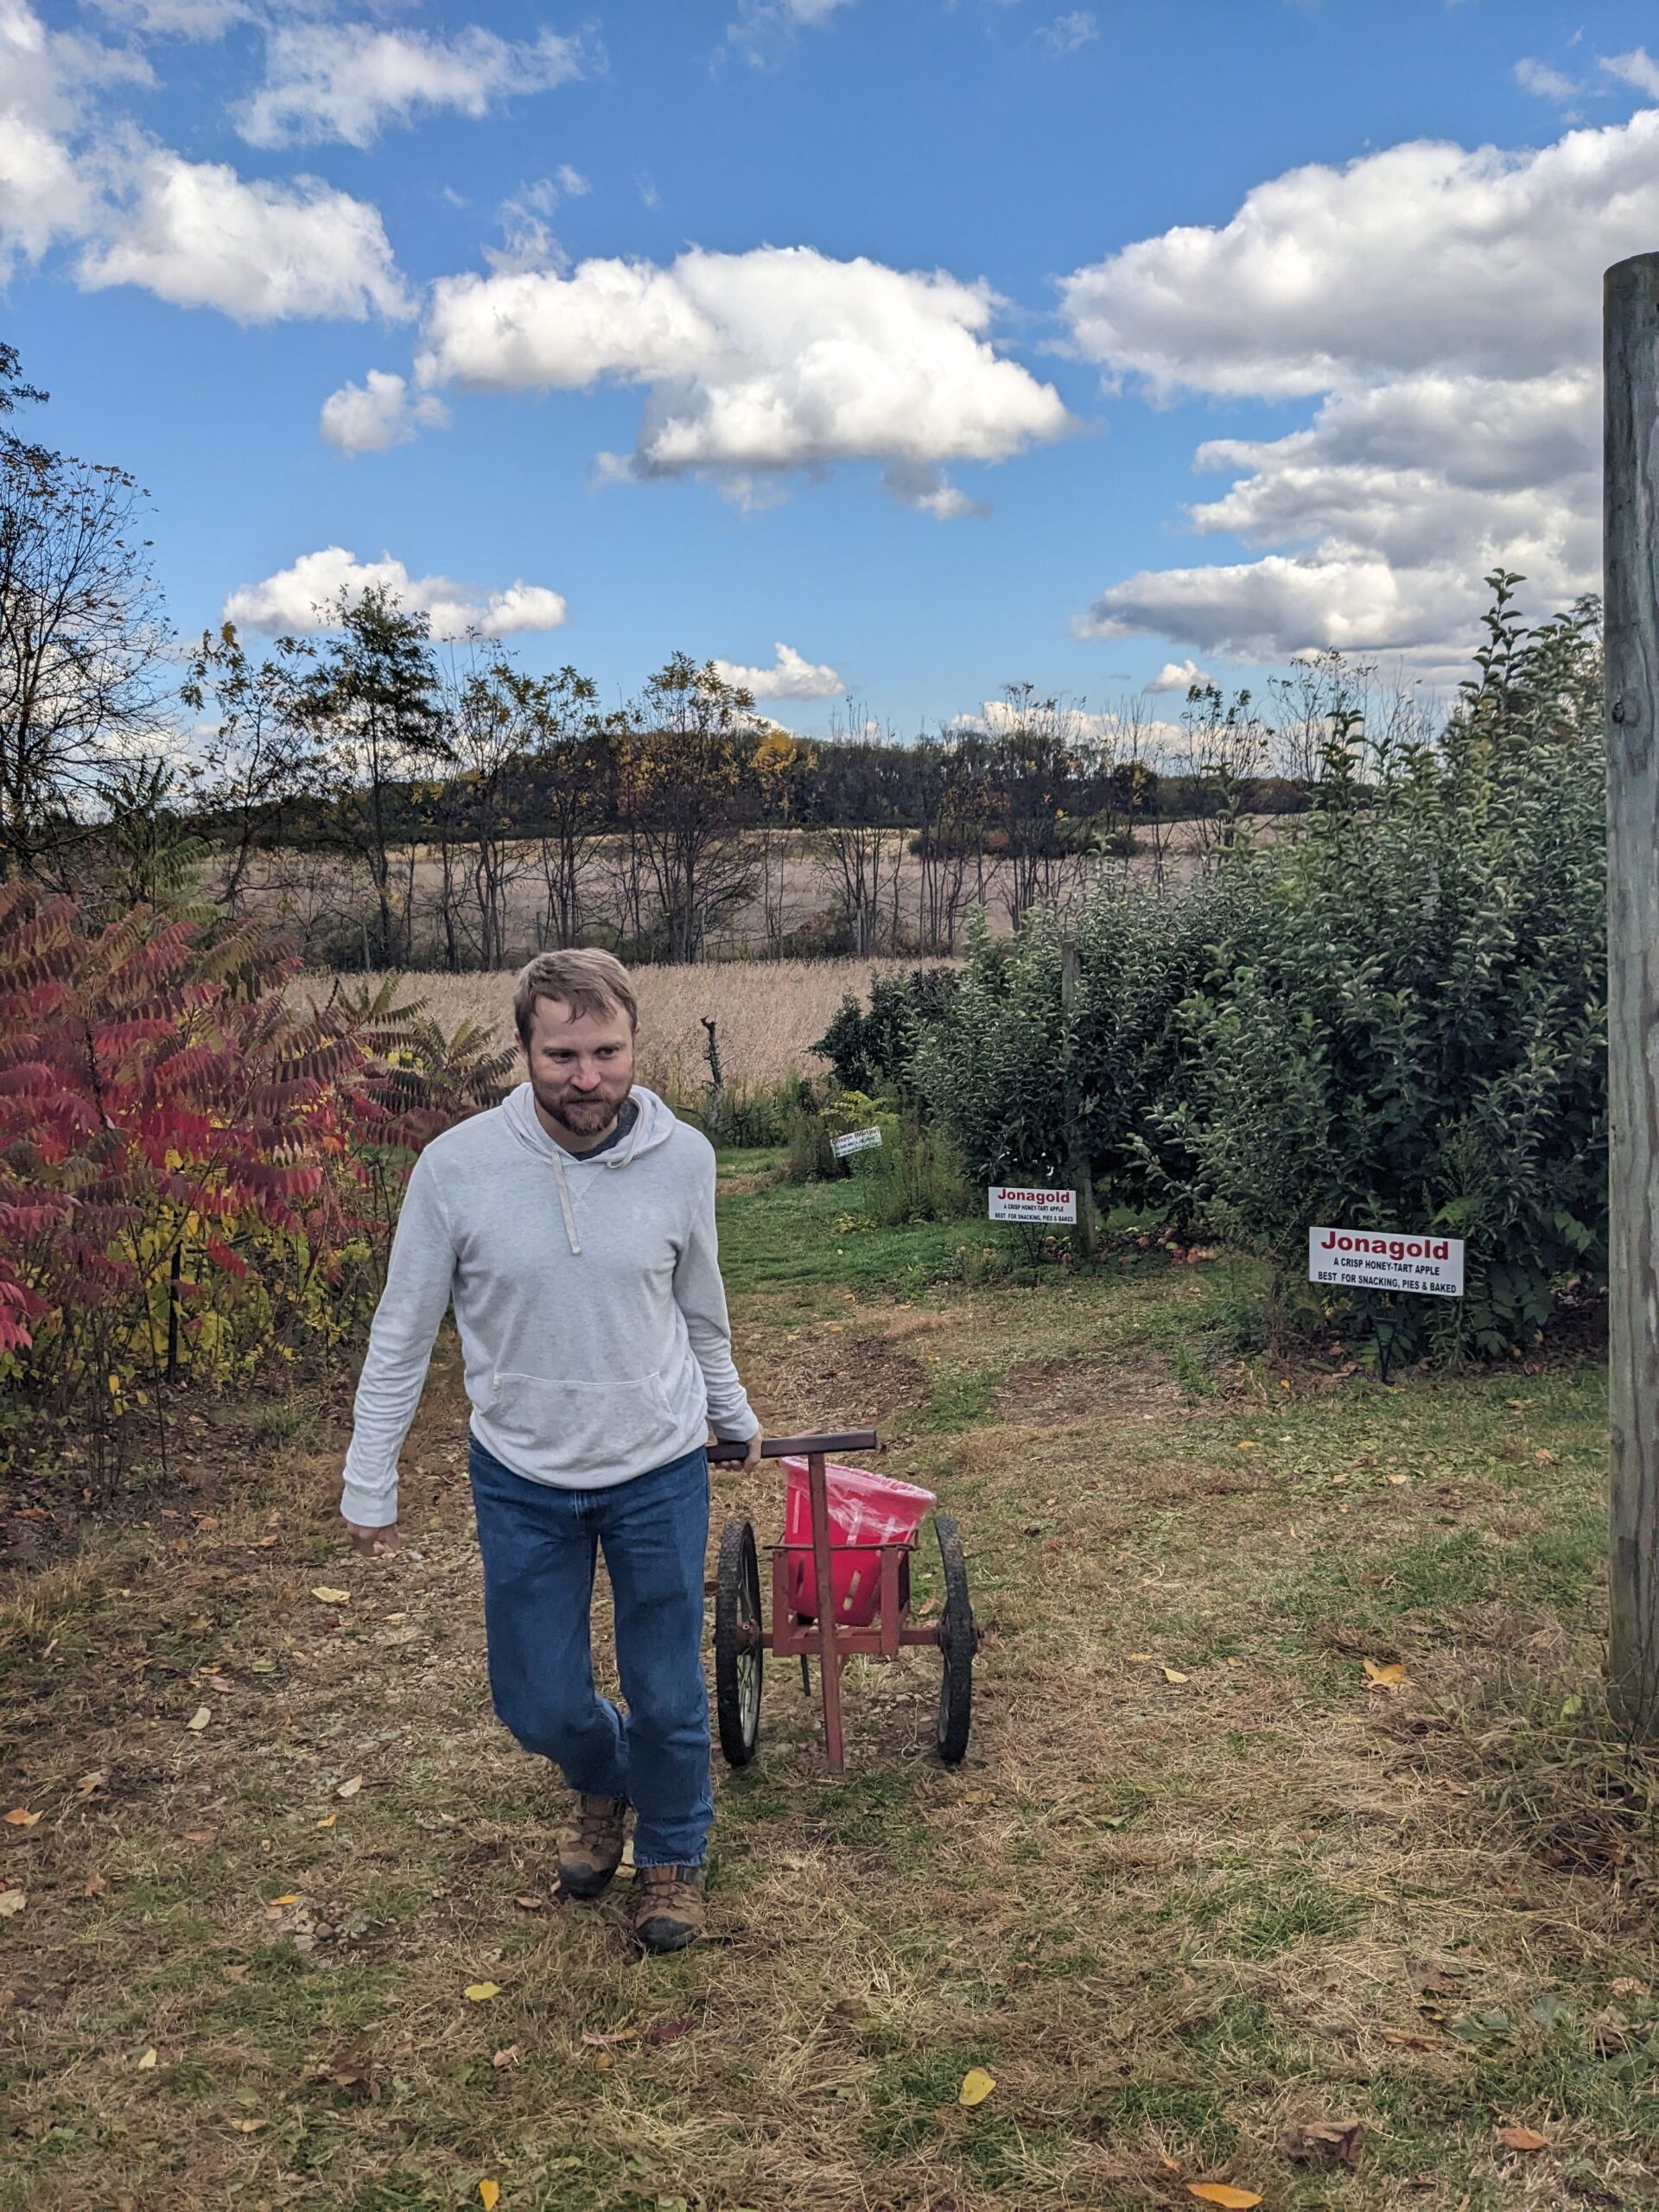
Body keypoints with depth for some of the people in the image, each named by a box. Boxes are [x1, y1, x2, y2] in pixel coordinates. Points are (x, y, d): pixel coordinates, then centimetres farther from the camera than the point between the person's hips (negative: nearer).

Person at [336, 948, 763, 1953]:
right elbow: (403, 1336, -6)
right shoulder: (457, 1166, -18)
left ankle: (674, 1855, 39)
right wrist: (370, 1482, -2)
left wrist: (734, 1417, 17)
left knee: (668, 1697, 9)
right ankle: (603, 1784, 46)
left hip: (659, 1471, 0)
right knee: (541, 1703, 10)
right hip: (521, 1481, 0)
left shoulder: (683, 1156, -14)